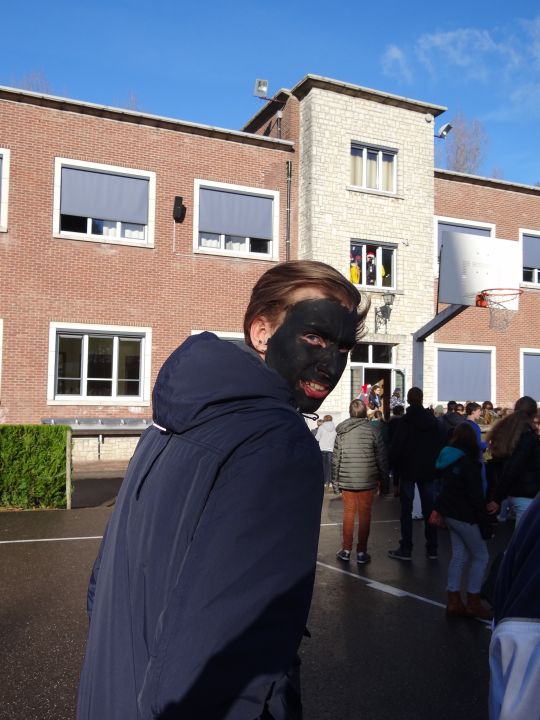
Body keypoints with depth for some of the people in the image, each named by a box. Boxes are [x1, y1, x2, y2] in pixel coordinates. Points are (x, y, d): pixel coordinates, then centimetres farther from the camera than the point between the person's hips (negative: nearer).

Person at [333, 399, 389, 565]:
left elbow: (336, 457, 1)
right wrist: (383, 477, 8)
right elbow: (382, 457, -4)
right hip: (367, 480, -2)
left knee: (348, 513, 12)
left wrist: (336, 478, 10)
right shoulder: (373, 430, -6)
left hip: (346, 480, 2)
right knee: (364, 514, 7)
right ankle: (361, 552, 12)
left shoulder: (342, 431, -1)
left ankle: (346, 550, 17)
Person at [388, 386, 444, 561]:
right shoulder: (433, 421, 2)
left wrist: (393, 464, 1)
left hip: (408, 470, -4)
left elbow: (396, 447, -13)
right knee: (429, 509, 9)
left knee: (406, 510, 2)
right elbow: (440, 445, 5)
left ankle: (406, 549, 3)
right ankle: (432, 549, 13)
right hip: (428, 470, 4)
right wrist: (435, 465, 12)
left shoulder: (405, 422, -11)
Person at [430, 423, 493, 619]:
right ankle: (473, 603, 11)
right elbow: (476, 496, -20)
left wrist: (437, 509, 23)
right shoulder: (468, 462, -20)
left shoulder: (449, 458, 7)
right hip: (465, 516, -8)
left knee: (459, 555, 13)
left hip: (450, 514, 8)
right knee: (480, 557, 4)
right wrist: (486, 526, -15)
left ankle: (454, 601, 17)